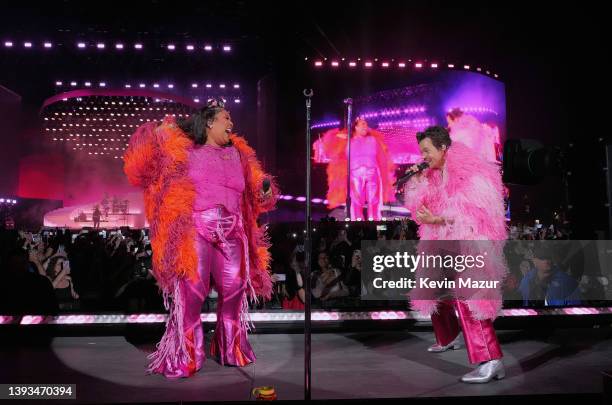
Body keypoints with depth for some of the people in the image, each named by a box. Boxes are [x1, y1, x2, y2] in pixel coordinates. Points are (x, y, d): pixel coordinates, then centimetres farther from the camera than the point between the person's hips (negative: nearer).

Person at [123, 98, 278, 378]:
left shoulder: (237, 152, 17)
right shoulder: (183, 149, 5)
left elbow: (253, 192, 21)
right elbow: (144, 168, 2)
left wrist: (265, 191, -1)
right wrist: (157, 134, -6)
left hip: (231, 233, 5)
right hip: (194, 231, -4)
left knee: (234, 291, 7)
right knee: (190, 294, -9)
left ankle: (231, 350, 26)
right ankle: (183, 358, 4)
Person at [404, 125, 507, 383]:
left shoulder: (470, 173, -13)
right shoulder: (433, 175, 12)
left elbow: (476, 215, -19)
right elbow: (418, 209, 11)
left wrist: (438, 220, -24)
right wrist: (416, 181, -1)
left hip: (469, 244, -9)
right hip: (444, 244, 9)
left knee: (465, 295, -25)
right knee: (434, 290, 18)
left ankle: (490, 360, -27)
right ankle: (448, 338, 40)